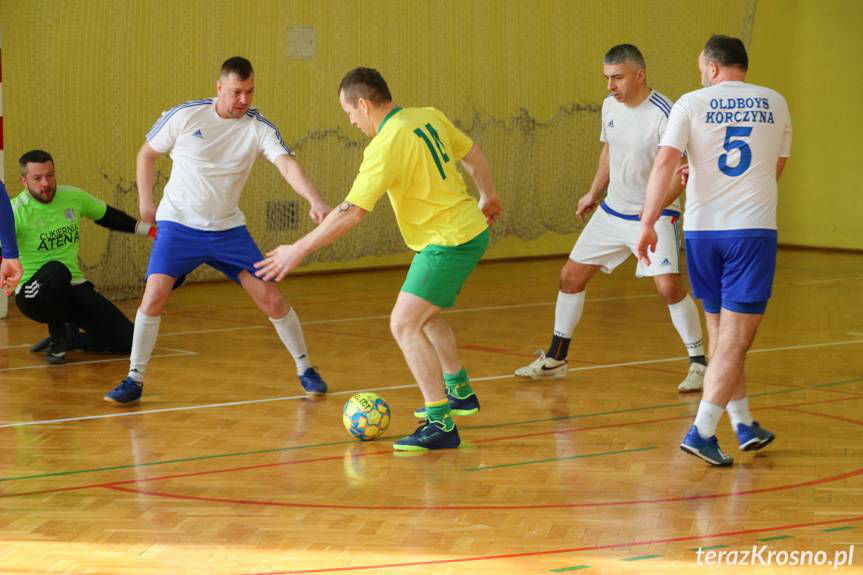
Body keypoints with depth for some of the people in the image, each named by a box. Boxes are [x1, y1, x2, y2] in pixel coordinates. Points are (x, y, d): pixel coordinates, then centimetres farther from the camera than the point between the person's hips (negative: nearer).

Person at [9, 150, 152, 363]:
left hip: (73, 288, 5)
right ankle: (57, 340, -15)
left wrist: (151, 230, 18)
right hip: (33, 294, -5)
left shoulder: (73, 197, 2)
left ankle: (69, 338, 18)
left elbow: (108, 216, 19)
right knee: (56, 271, -41)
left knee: (126, 341, -8)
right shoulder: (16, 211, -15)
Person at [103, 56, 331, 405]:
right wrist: (145, 201, 1)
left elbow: (287, 165, -23)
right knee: (154, 294, -18)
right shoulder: (185, 117, -10)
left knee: (270, 298, -3)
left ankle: (305, 369, 17)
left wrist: (314, 200, -40)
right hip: (178, 224, -2)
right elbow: (147, 153, 5)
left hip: (228, 229, 2)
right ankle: (134, 380, -5)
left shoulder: (258, 127, -9)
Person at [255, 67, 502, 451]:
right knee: (425, 316, 27)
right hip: (472, 230, 10)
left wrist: (298, 251, -18)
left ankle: (440, 424, -16)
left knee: (405, 325, -13)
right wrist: (487, 196, 37)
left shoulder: (386, 146, -21)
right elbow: (473, 155, 18)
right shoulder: (429, 117, 4)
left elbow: (351, 213, -23)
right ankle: (459, 393, 44)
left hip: (448, 242, -10)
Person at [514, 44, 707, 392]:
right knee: (572, 276, 8)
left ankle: (699, 364, -3)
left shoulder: (663, 114, -21)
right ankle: (555, 359, 24)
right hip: (613, 210, 7)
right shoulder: (610, 106, 1)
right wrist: (594, 193, 28)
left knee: (669, 286, -20)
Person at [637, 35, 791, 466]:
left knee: (722, 335, 16)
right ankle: (701, 432, -10)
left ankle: (744, 424, 23)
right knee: (734, 340, -1)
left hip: (702, 229, 1)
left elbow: (665, 163, -10)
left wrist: (647, 225, -9)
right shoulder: (775, 103, 9)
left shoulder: (691, 104, 1)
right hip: (754, 229, -1)